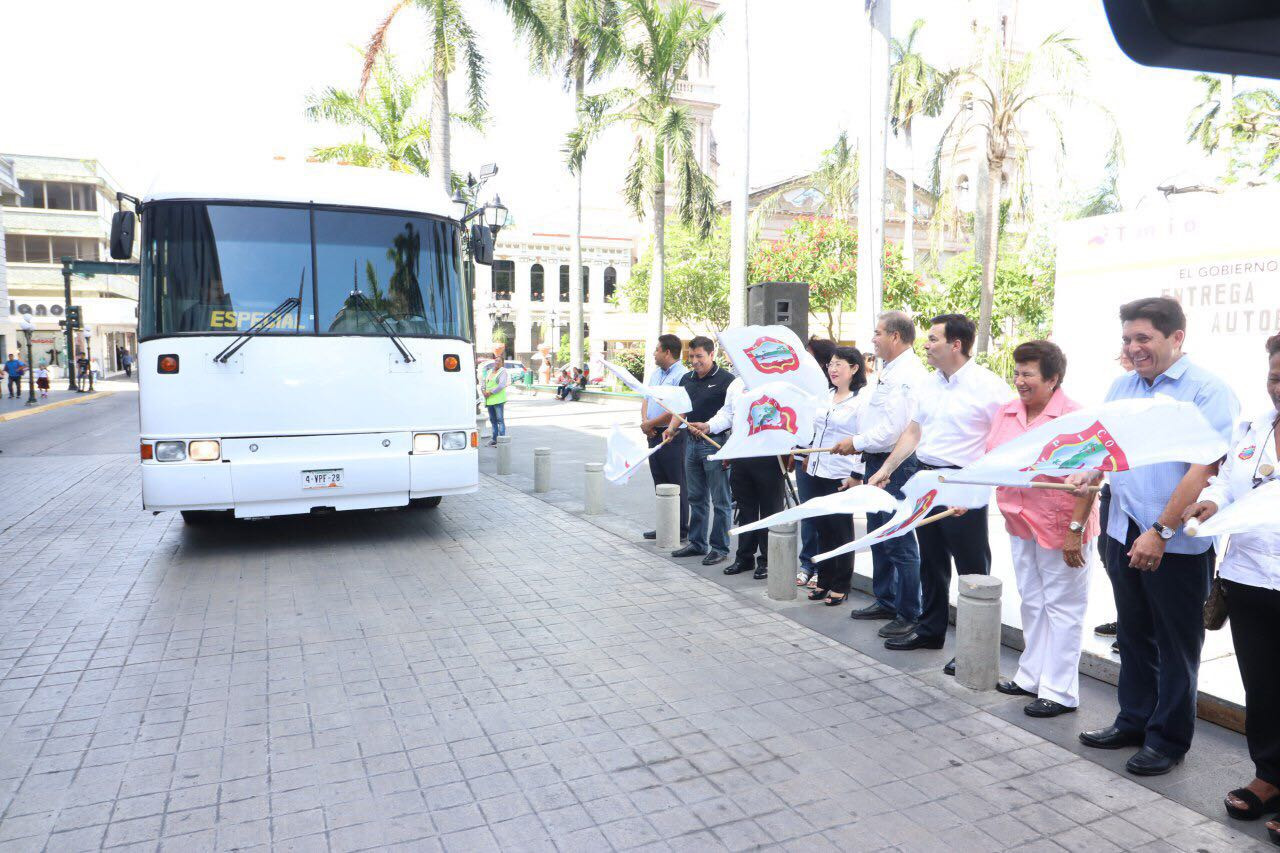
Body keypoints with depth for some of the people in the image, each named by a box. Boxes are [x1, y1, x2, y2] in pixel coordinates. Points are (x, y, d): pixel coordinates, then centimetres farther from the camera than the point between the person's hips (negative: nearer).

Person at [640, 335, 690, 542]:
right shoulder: (656, 374, 15)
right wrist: (645, 421, -2)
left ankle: (681, 530, 8)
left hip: (672, 437, -9)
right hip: (654, 435, 9)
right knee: (660, 483, 14)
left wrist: (651, 424, -13)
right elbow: (646, 399, 18)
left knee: (676, 484, -1)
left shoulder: (681, 375, -15)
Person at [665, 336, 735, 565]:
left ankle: (719, 548, 9)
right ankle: (697, 543, 26)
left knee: (719, 500, 1)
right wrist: (672, 428, 1)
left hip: (715, 443, -7)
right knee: (696, 498, 15)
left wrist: (708, 426, -19)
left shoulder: (726, 380, -7)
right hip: (691, 443, 7)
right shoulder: (687, 379, 14)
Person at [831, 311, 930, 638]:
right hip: (878, 462, 11)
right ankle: (885, 601, 34)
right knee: (879, 536, 19)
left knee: (900, 542, -2)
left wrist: (856, 443, -13)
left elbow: (894, 431, -24)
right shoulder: (891, 371, 14)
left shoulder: (908, 375, -18)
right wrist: (861, 446, 12)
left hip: (897, 464, -11)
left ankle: (909, 614, 9)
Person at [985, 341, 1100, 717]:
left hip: (1061, 526, -7)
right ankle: (1031, 676, 32)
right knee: (1032, 602, 18)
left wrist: (1076, 530, -20)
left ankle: (1059, 692, 15)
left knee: (1062, 607, 5)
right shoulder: (1006, 412, 4)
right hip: (1021, 522, 7)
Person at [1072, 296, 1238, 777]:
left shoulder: (1207, 390, -11)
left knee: (1175, 645, 9)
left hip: (1178, 544, -6)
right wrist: (1089, 472, -5)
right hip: (1124, 534, 6)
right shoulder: (1122, 387, 9)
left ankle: (1169, 738, 23)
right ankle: (1134, 720, 33)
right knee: (1133, 635, 18)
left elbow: (1202, 469, -18)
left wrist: (1161, 531, -22)